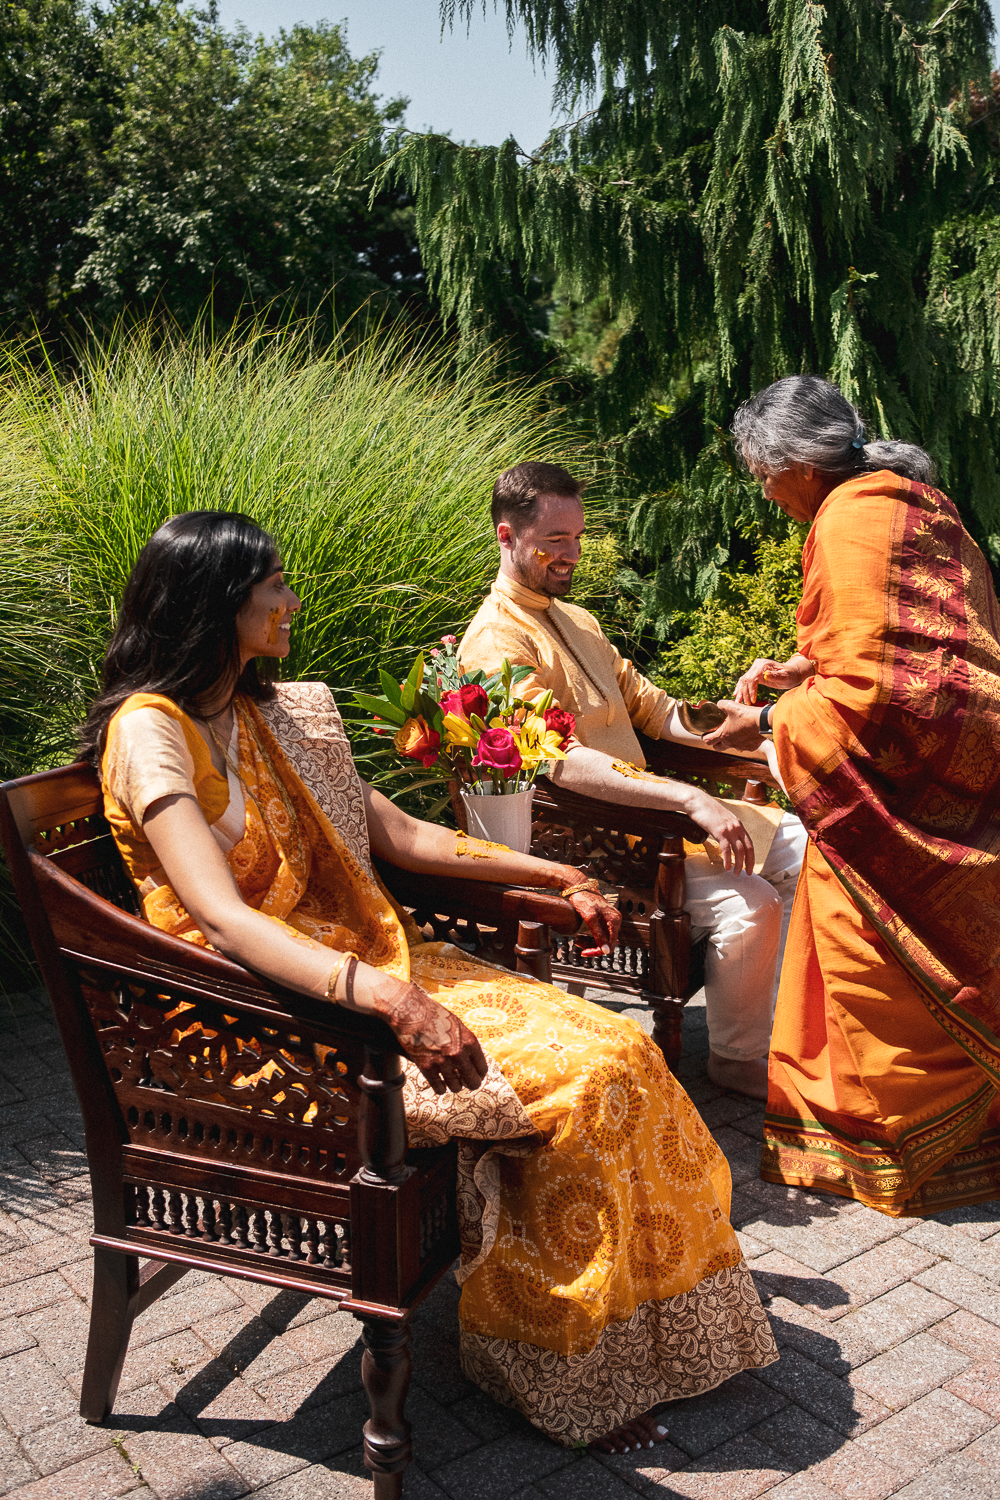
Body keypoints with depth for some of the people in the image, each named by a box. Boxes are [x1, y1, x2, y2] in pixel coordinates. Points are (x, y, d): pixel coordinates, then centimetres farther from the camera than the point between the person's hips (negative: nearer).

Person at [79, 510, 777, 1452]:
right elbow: (222, 920, -27)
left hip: (353, 964, 8)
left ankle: (629, 1334, 3)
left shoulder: (264, 715, 13)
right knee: (575, 1083, -19)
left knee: (612, 1053, -8)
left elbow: (398, 835, 17)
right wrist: (384, 995, -39)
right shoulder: (150, 731, -13)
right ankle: (565, 1375, -1)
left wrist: (555, 875, 16)